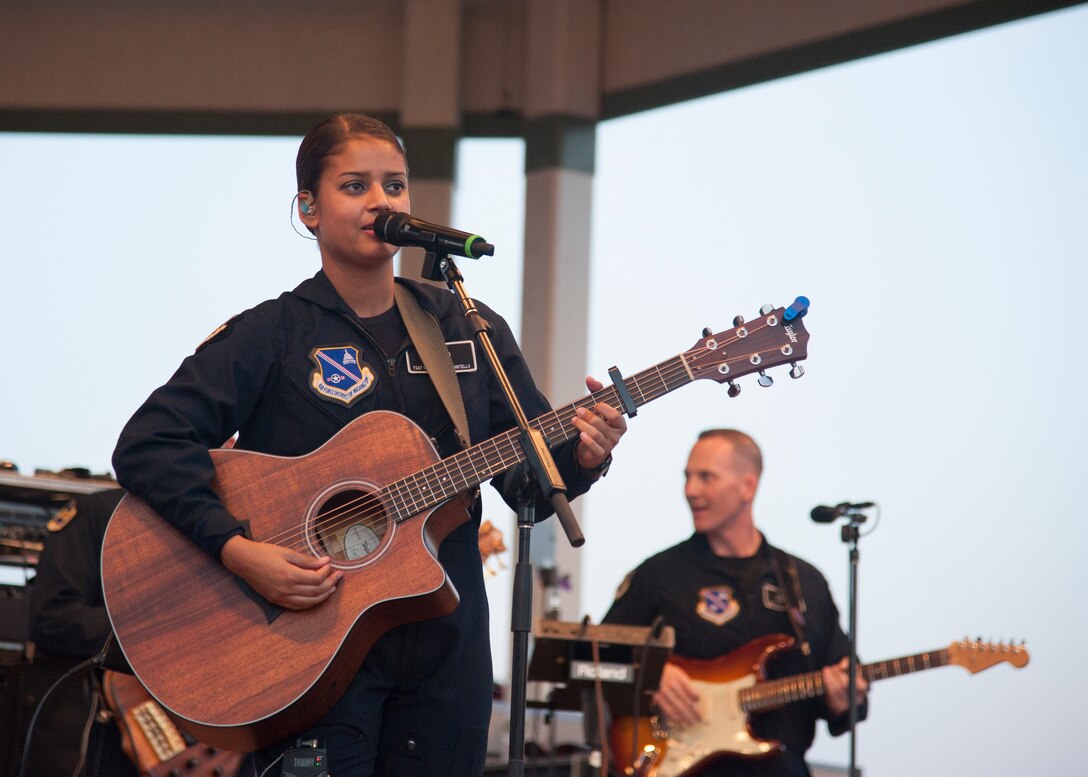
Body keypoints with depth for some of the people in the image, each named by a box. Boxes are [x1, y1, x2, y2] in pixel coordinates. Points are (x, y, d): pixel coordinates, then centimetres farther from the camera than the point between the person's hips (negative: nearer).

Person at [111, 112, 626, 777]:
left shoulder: (471, 331, 9)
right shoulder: (271, 336, -3)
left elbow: (529, 483, 8)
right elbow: (147, 446, -12)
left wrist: (582, 456, -14)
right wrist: (239, 551, -24)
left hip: (444, 648, 4)